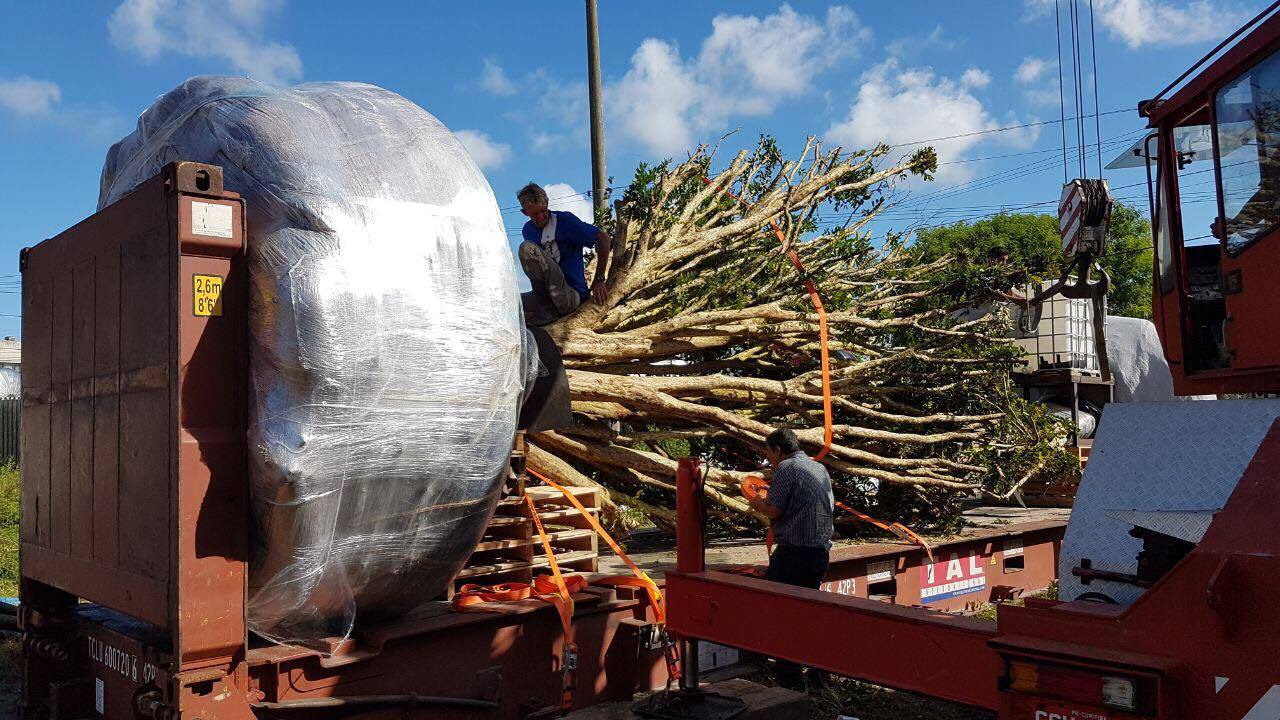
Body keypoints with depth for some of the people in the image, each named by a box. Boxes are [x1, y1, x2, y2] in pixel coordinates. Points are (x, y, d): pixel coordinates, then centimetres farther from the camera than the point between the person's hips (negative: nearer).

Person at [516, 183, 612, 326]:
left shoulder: (564, 220, -4)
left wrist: (599, 280, -4)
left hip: (572, 294, -6)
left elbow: (604, 238, -5)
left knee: (526, 247, -20)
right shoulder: (528, 230, 15)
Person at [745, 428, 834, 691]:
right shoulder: (820, 468, 15)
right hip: (821, 551, 8)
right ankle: (819, 671, 26)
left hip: (793, 553, -8)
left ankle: (790, 679, 0)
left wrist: (758, 503, 5)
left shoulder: (786, 468, -10)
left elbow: (773, 510, -17)